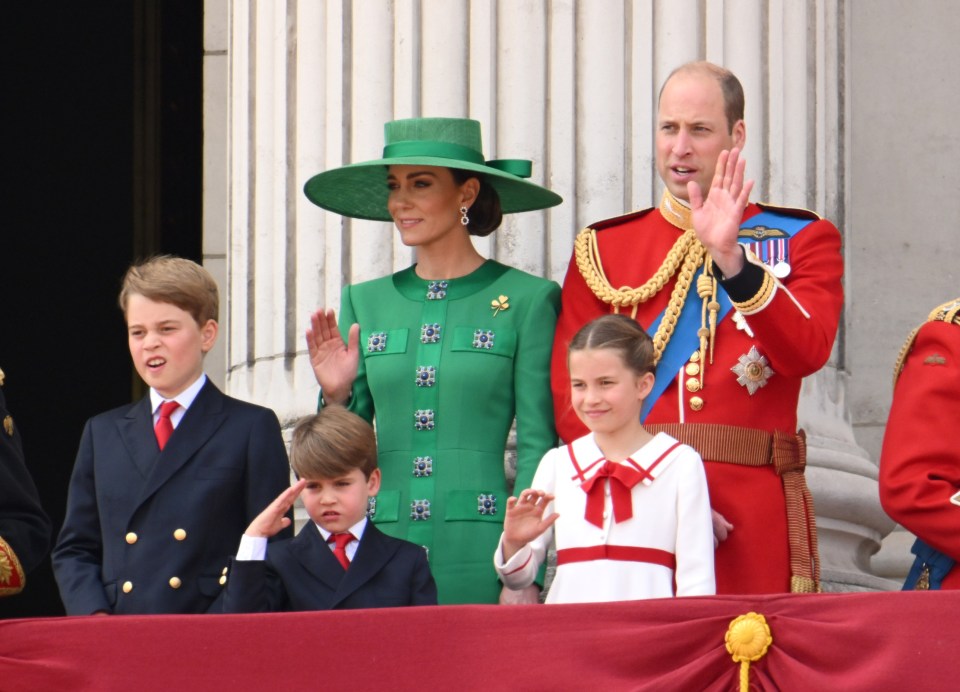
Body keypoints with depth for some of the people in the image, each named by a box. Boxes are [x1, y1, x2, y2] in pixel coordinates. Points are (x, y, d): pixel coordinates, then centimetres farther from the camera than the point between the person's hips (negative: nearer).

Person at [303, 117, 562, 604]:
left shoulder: (526, 300, 1)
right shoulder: (364, 303, 12)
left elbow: (537, 449, -2)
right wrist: (336, 398, -6)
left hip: (478, 563, -3)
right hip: (382, 559, 3)